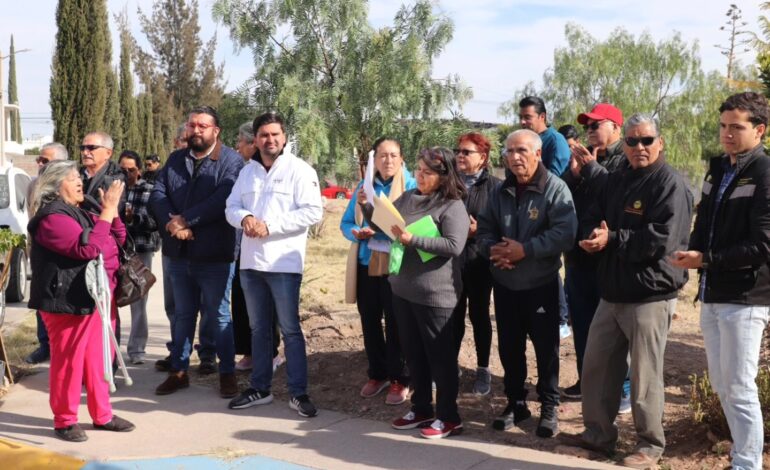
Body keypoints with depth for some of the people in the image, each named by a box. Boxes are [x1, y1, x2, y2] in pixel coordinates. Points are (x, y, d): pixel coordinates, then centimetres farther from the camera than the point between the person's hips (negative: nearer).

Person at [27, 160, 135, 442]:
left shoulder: (81, 213, 14)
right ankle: (64, 421, 12)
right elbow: (88, 248, -25)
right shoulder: (52, 218, -15)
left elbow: (117, 240, 15)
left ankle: (102, 415, 24)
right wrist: (107, 211, -22)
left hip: (98, 297, 9)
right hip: (69, 301, -9)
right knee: (68, 361, 0)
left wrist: (112, 210, 0)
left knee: (98, 358, 14)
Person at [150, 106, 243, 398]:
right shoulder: (175, 159, 11)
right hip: (178, 253, 5)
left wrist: (185, 219, -19)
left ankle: (227, 373, 17)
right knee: (182, 315, 16)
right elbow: (158, 193, 1)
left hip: (214, 255, -5)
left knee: (218, 316, 5)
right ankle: (178, 371, 27)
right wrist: (171, 224, -17)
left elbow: (223, 199, -21)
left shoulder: (230, 160, -8)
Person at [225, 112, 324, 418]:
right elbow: (231, 207, 13)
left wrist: (270, 226, -18)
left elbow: (313, 211, -15)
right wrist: (244, 217, -11)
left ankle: (298, 393, 5)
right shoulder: (247, 171, 14)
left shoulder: (300, 170, -6)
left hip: (284, 263, -6)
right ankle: (259, 388, 25)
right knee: (258, 328, 15)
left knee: (290, 329, -2)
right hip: (250, 261, 6)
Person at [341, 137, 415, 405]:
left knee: (395, 325, 3)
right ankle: (377, 374, 30)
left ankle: (400, 380, 16)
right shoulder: (363, 188, 8)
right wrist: (356, 232, -14)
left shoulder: (411, 187, -5)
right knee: (369, 322, 14)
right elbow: (346, 223, 9)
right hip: (366, 264, 5)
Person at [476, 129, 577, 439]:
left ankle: (549, 407, 20)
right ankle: (516, 402, 27)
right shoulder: (501, 191, 8)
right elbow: (484, 228, 9)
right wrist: (492, 248, -12)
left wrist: (525, 249, -24)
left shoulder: (555, 188, -11)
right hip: (504, 283, 5)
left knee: (546, 347, 6)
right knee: (509, 346, 12)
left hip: (541, 284, -5)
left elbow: (565, 233, -22)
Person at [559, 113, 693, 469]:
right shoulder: (613, 181, 14)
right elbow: (593, 221, 15)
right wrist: (594, 236, -9)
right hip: (612, 292, 8)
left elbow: (663, 238, -21)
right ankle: (599, 431, 29)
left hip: (650, 295, -8)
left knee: (645, 374, 0)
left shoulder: (670, 184, -11)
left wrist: (612, 240, -17)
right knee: (596, 365, 14)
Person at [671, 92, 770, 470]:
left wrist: (706, 259, -20)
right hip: (712, 295, 8)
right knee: (722, 386, 16)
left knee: (740, 390, -2)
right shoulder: (717, 169, 13)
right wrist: (692, 253, -3)